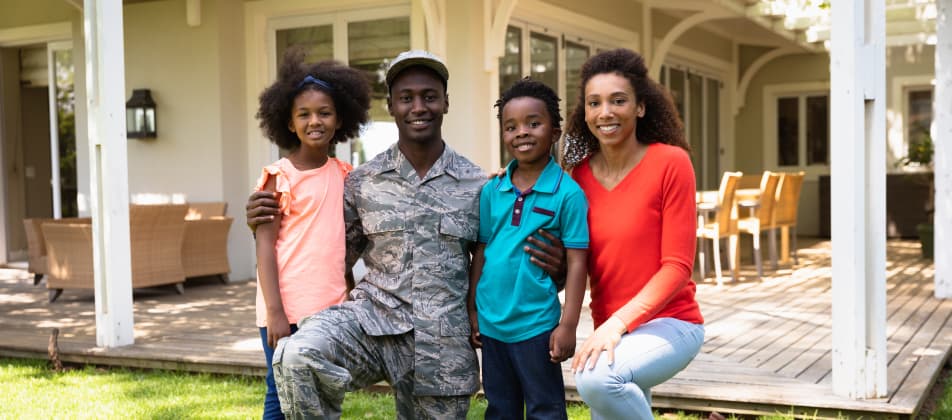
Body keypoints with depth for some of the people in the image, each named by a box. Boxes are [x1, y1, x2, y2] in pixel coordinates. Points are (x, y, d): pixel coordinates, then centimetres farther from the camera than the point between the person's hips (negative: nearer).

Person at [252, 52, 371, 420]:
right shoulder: (279, 176, -6)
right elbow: (264, 244, -9)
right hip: (288, 310, -5)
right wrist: (275, 312, -15)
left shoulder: (343, 175, 9)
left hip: (331, 309, 5)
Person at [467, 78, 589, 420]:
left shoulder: (568, 193, -10)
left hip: (535, 324, -5)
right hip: (491, 323, 5)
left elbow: (576, 262, -10)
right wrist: (471, 312, 9)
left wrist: (568, 325, -13)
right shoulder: (491, 191, 3)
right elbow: (480, 254, 10)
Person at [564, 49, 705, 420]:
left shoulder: (670, 163, -12)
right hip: (610, 333, 5)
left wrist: (618, 322, -24)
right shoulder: (580, 174, 1)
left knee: (597, 379, -32)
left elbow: (677, 266, -14)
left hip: (669, 323, -5)